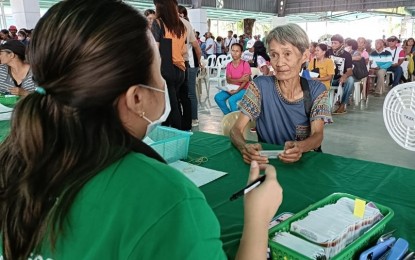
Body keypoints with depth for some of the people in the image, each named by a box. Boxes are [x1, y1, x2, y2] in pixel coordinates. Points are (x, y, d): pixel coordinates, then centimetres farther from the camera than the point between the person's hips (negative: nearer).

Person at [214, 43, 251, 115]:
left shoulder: (245, 64, -11)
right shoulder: (229, 65, 3)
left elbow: (245, 81, -15)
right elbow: (228, 80, -5)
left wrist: (237, 90, -28)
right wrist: (240, 79, -21)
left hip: (243, 89, -5)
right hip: (231, 88, 5)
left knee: (231, 100, -30)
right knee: (217, 97, -15)